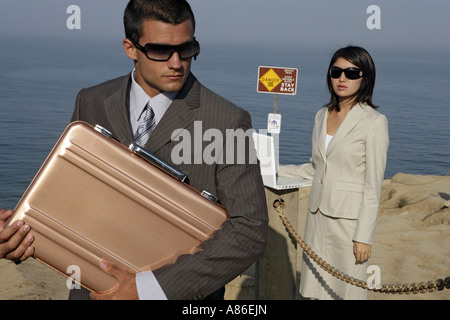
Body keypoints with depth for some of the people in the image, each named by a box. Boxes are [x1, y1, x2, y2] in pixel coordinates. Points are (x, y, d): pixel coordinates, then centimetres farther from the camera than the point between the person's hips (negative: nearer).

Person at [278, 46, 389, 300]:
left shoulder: (374, 122, -9)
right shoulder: (322, 116, 10)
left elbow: (373, 185, -11)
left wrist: (364, 236, -13)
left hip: (349, 217, -6)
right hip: (318, 214, 6)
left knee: (346, 290, -1)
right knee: (317, 289, 8)